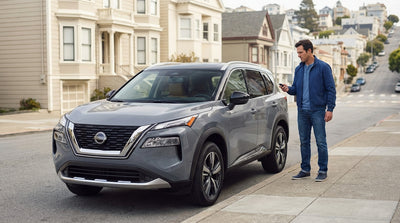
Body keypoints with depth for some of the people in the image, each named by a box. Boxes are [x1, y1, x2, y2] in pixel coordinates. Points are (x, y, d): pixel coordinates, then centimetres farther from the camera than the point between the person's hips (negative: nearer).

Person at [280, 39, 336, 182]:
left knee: (321, 142, -1)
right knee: (304, 142, 11)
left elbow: (331, 89, -6)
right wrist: (288, 89, -7)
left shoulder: (323, 67, -5)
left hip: (317, 110, -6)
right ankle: (305, 170, 20)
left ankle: (323, 171, 7)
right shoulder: (298, 69, 12)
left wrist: (330, 109, -12)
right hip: (302, 111, 6)